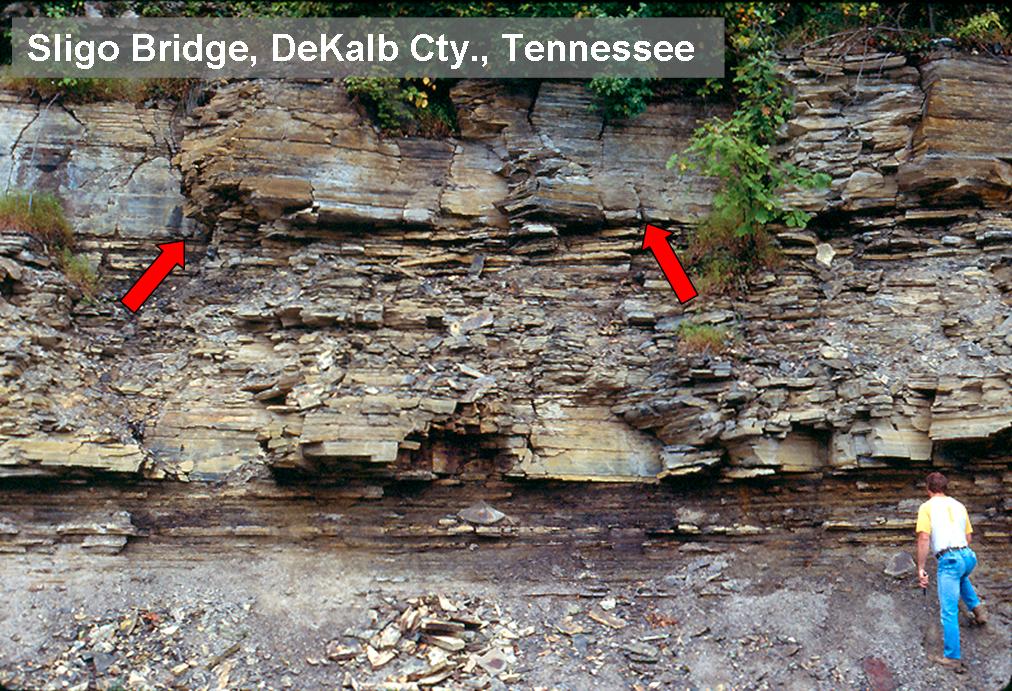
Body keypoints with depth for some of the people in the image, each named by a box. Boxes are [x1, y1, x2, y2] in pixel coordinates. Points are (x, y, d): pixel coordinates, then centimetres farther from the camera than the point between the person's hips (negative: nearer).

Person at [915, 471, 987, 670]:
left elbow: (924, 538, -11)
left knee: (949, 611, -3)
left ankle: (952, 657, -1)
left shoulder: (927, 507, -1)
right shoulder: (958, 505, 16)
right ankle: (977, 608, 32)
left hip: (949, 560, -6)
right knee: (961, 577, 43)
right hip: (968, 556, 7)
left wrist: (921, 568, -8)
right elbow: (968, 536, 16)